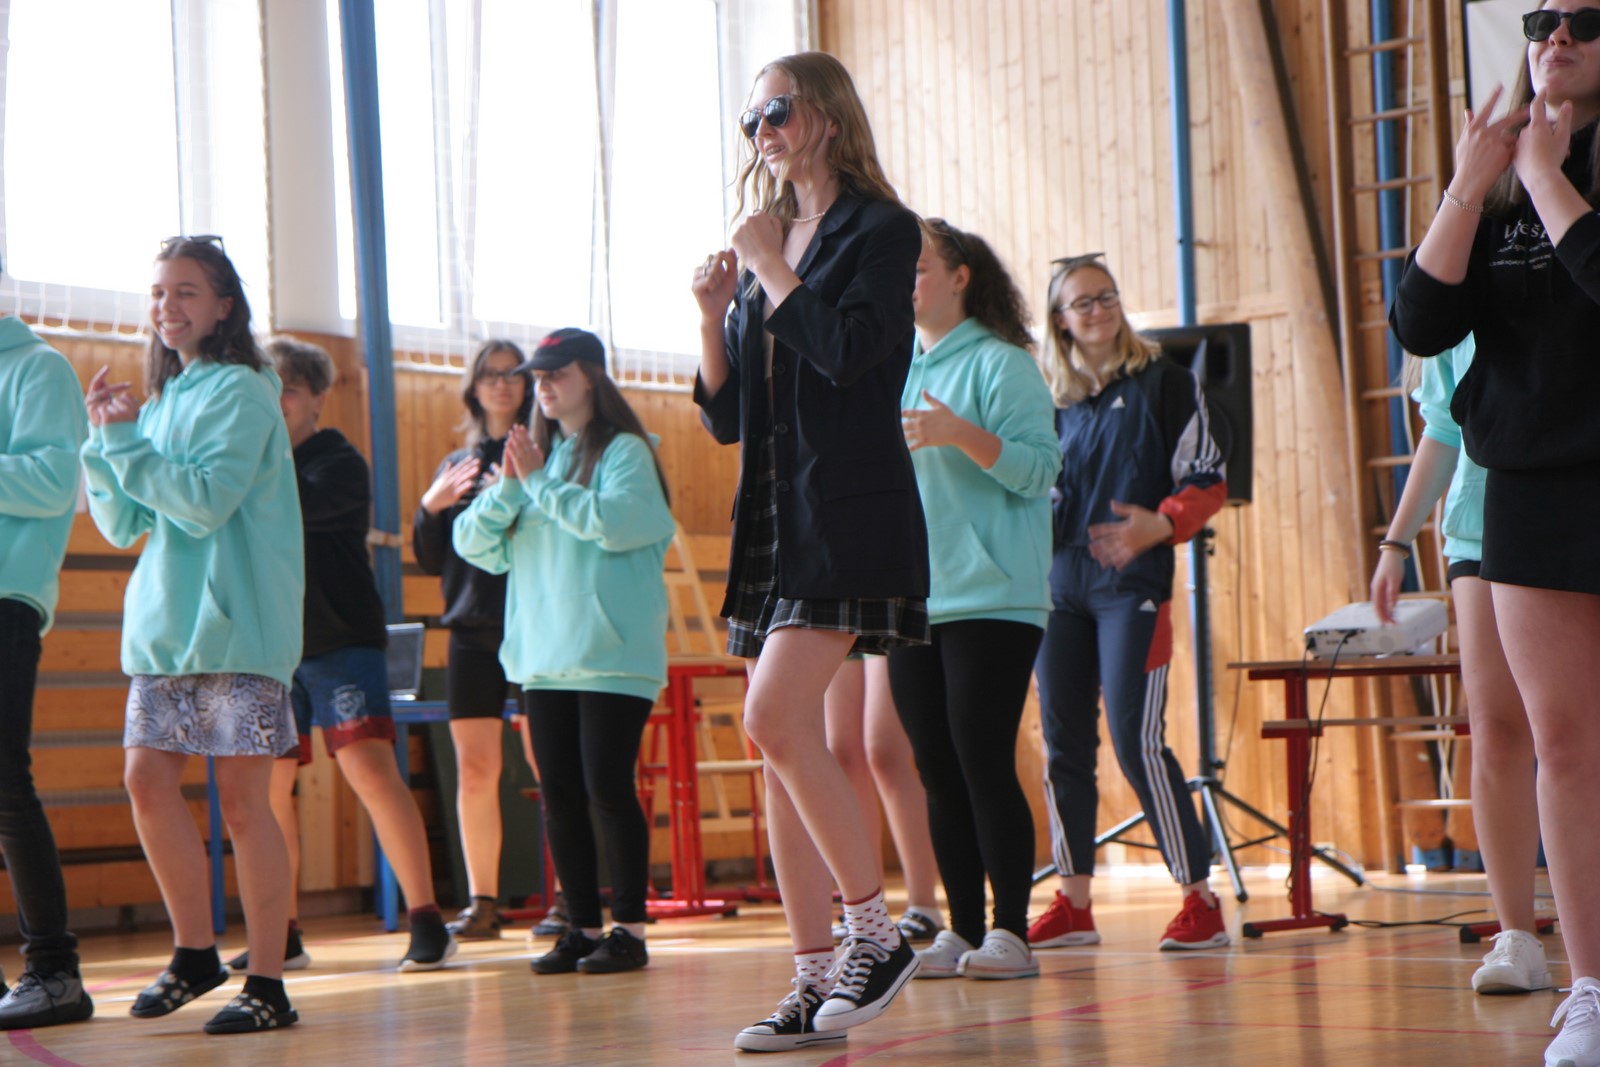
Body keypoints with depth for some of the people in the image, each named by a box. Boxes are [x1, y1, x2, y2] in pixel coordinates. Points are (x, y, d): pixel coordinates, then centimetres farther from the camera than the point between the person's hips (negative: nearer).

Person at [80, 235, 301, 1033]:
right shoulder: (164, 400, 17)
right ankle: (195, 953, 19)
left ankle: (267, 984, -1)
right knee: (148, 779, 3)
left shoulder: (238, 392, -7)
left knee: (241, 795, -6)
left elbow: (206, 501, -18)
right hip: (163, 624, 7)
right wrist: (105, 438, 2)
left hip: (237, 627, -7)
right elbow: (121, 525, 15)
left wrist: (126, 441, -14)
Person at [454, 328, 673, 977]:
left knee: (608, 789, -7)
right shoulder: (536, 455, 17)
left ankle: (629, 928, 1)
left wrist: (538, 482, -12)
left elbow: (614, 522, -20)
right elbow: (473, 543, 11)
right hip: (544, 657, 6)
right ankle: (583, 928, 13)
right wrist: (508, 486, -6)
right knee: (559, 796, 6)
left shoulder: (624, 451, -2)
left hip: (613, 655, -6)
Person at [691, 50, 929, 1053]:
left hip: (852, 510, -7)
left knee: (776, 721, -19)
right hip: (774, 515, 8)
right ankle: (816, 981, 7)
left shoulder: (880, 229, 0)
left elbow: (849, 351, -18)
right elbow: (726, 415, 17)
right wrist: (713, 312, 2)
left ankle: (878, 933, -7)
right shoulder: (766, 241, 19)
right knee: (786, 745, 3)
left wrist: (771, 268, -7)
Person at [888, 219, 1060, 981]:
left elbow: (1041, 468, -13)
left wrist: (961, 435, -25)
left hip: (992, 599, -7)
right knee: (937, 771, 6)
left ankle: (1011, 933, -3)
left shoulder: (1000, 363, -4)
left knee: (985, 762, -8)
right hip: (912, 601, 7)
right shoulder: (898, 369, 18)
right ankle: (961, 931, 11)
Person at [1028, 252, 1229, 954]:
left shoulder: (1163, 382, 1)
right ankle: (1073, 903, 15)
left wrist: (1159, 526, -21)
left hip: (1132, 585, -5)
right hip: (1060, 582, 5)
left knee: (1137, 743, -14)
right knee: (1063, 745, 6)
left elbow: (1207, 481, -3)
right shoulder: (1054, 401, 14)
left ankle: (1200, 901, -8)